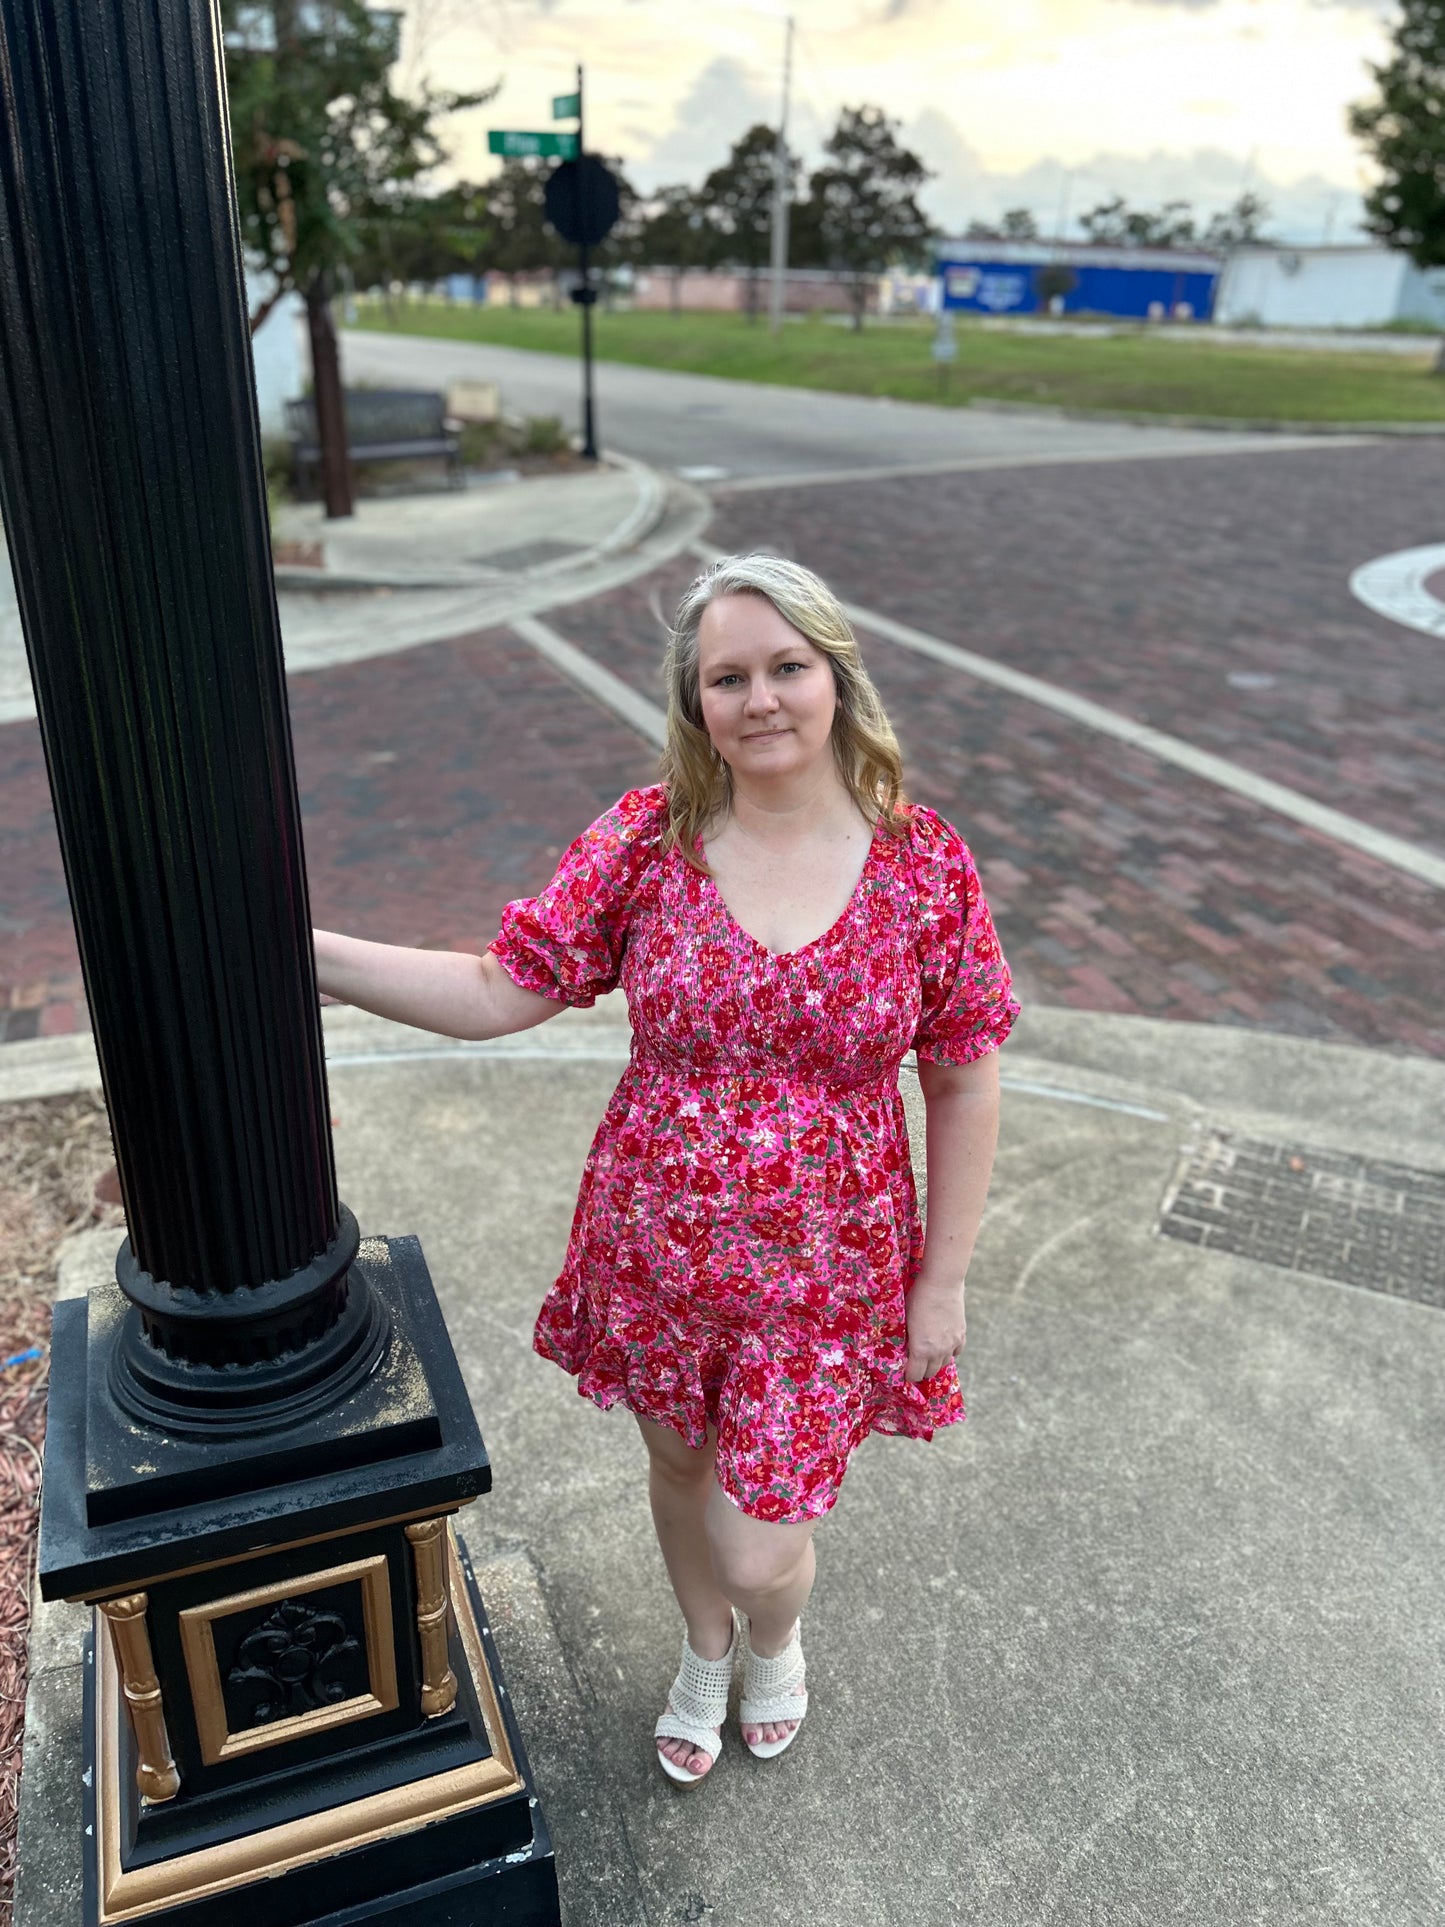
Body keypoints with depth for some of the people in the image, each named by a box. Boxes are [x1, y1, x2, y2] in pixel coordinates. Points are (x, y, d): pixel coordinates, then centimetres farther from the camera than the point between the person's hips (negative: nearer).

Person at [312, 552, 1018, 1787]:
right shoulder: (646, 840, -11)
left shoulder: (925, 863, -13)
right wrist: (293, 945, -21)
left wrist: (944, 1278, -3)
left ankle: (776, 1639, 47)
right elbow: (500, 993, -12)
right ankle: (706, 1654, 59)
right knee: (681, 1462, 24)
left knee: (762, 1554, 5)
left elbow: (965, 1084, -6)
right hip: (657, 1253, 2)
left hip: (823, 1270, -2)